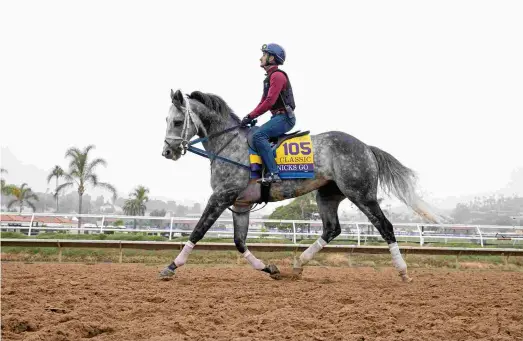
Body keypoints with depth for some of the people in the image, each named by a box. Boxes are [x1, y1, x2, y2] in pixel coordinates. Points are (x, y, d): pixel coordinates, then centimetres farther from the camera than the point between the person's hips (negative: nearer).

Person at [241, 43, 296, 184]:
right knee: (255, 135, 14)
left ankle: (274, 173, -31)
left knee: (258, 135, -26)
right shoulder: (270, 77, 20)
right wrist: (250, 116, 6)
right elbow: (263, 101, 20)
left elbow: (270, 101, -21)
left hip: (284, 117, -11)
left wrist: (251, 116, -18)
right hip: (278, 117, 11)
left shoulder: (277, 75, -13)